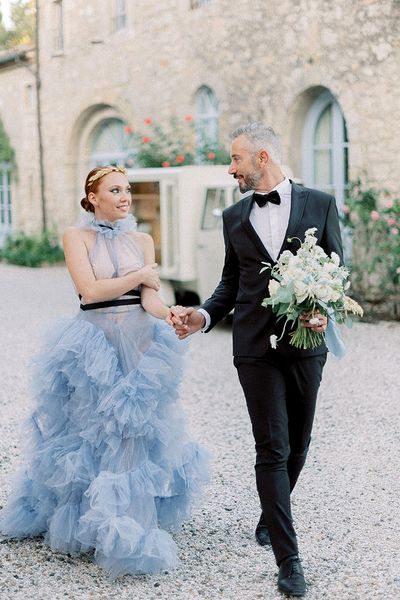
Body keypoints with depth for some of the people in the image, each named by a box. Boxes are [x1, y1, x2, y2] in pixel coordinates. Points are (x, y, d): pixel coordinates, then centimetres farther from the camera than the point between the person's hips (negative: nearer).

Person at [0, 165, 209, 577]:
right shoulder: (76, 237, -1)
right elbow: (90, 290, -13)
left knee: (135, 432, 1)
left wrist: (168, 314, -22)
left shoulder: (142, 240, 9)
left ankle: (128, 525, 14)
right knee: (90, 432, 3)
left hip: (139, 343, 3)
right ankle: (97, 525, 20)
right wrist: (140, 275, -5)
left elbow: (148, 297, -1)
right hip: (94, 345, -3)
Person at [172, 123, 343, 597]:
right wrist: (205, 315, -1)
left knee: (297, 445, 13)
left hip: (306, 343, 0)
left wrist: (324, 310, -14)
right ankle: (288, 559, -3)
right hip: (256, 345, 0)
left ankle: (271, 516, 39)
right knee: (272, 449, -6)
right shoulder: (235, 217, 10)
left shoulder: (319, 205, 2)